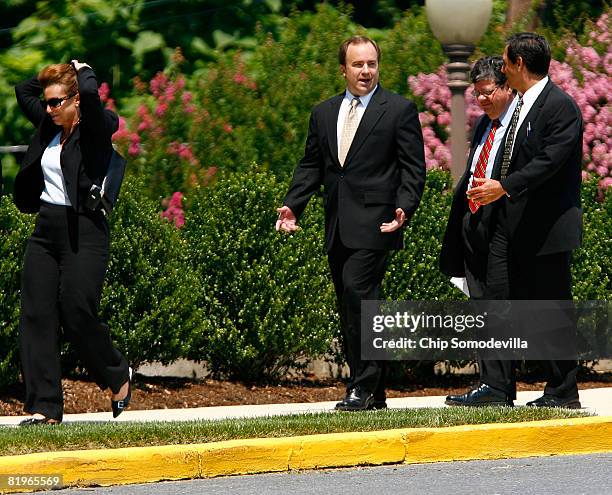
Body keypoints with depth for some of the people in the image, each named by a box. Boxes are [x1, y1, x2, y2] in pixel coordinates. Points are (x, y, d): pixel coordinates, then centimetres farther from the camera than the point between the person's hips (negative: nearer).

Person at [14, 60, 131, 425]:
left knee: (77, 312, -11)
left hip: (84, 231, -7)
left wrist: (83, 71, -5)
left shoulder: (96, 128, -6)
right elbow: (23, 91, 27)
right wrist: (55, 73, 18)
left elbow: (90, 93, -25)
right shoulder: (50, 127, 13)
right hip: (46, 228, 7)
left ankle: (118, 375, 17)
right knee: (36, 315, -2)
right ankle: (45, 407, -2)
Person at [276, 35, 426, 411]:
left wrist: (404, 209, -17)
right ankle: (373, 392, 13)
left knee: (357, 291, -19)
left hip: (374, 224, -6)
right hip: (338, 228, 6)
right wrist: (292, 207, 3)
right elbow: (311, 166, 17)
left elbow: (413, 168, -2)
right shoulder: (323, 114, 16)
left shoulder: (400, 110, 1)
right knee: (352, 308, 7)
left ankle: (363, 387, -16)